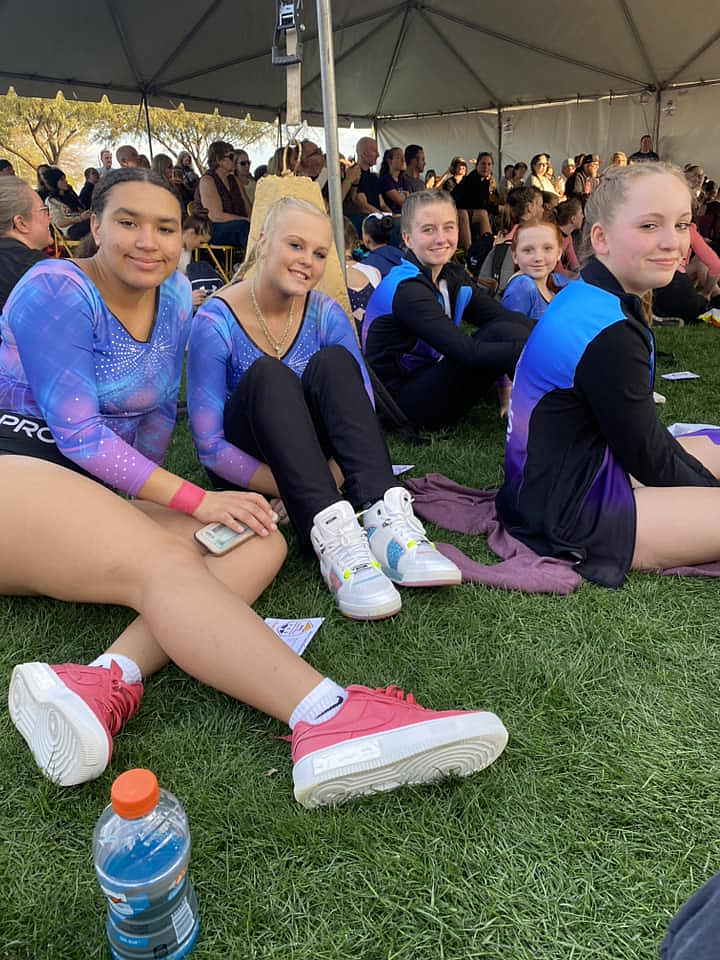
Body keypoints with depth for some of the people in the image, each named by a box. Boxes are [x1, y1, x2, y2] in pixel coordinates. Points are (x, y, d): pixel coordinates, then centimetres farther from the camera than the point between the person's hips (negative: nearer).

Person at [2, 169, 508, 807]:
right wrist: (196, 501, -19)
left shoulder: (173, 293, 10)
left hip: (93, 492, 7)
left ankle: (108, 682, -39)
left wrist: (137, 491, 3)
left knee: (261, 545, -16)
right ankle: (328, 721, -54)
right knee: (162, 563, -35)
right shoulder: (57, 290, -9)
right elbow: (78, 433, -16)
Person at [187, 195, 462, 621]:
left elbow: (362, 409, -10)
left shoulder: (326, 314, -6)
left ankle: (386, 522, -41)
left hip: (306, 450, 3)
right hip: (250, 463, -3)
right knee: (269, 374, -32)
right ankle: (332, 539, -49)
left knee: (333, 361, -25)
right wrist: (290, 489, -30)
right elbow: (209, 445, -19)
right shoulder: (216, 322, -16)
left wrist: (327, 480, -26)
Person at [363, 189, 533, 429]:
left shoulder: (454, 277, 6)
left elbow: (511, 318, -3)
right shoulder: (406, 290, -20)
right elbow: (467, 352, -29)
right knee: (501, 334, -21)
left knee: (515, 326, -9)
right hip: (402, 404, -8)